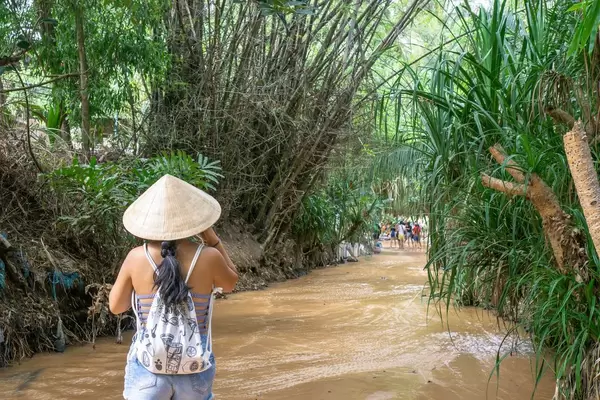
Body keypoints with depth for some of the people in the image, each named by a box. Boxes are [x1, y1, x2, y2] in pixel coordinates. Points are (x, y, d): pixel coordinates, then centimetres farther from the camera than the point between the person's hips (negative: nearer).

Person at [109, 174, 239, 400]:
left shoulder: (136, 258, -12)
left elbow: (115, 306, 3)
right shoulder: (208, 258, -13)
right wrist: (213, 240, 7)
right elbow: (231, 282, 9)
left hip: (148, 369, 0)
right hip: (195, 370, 1)